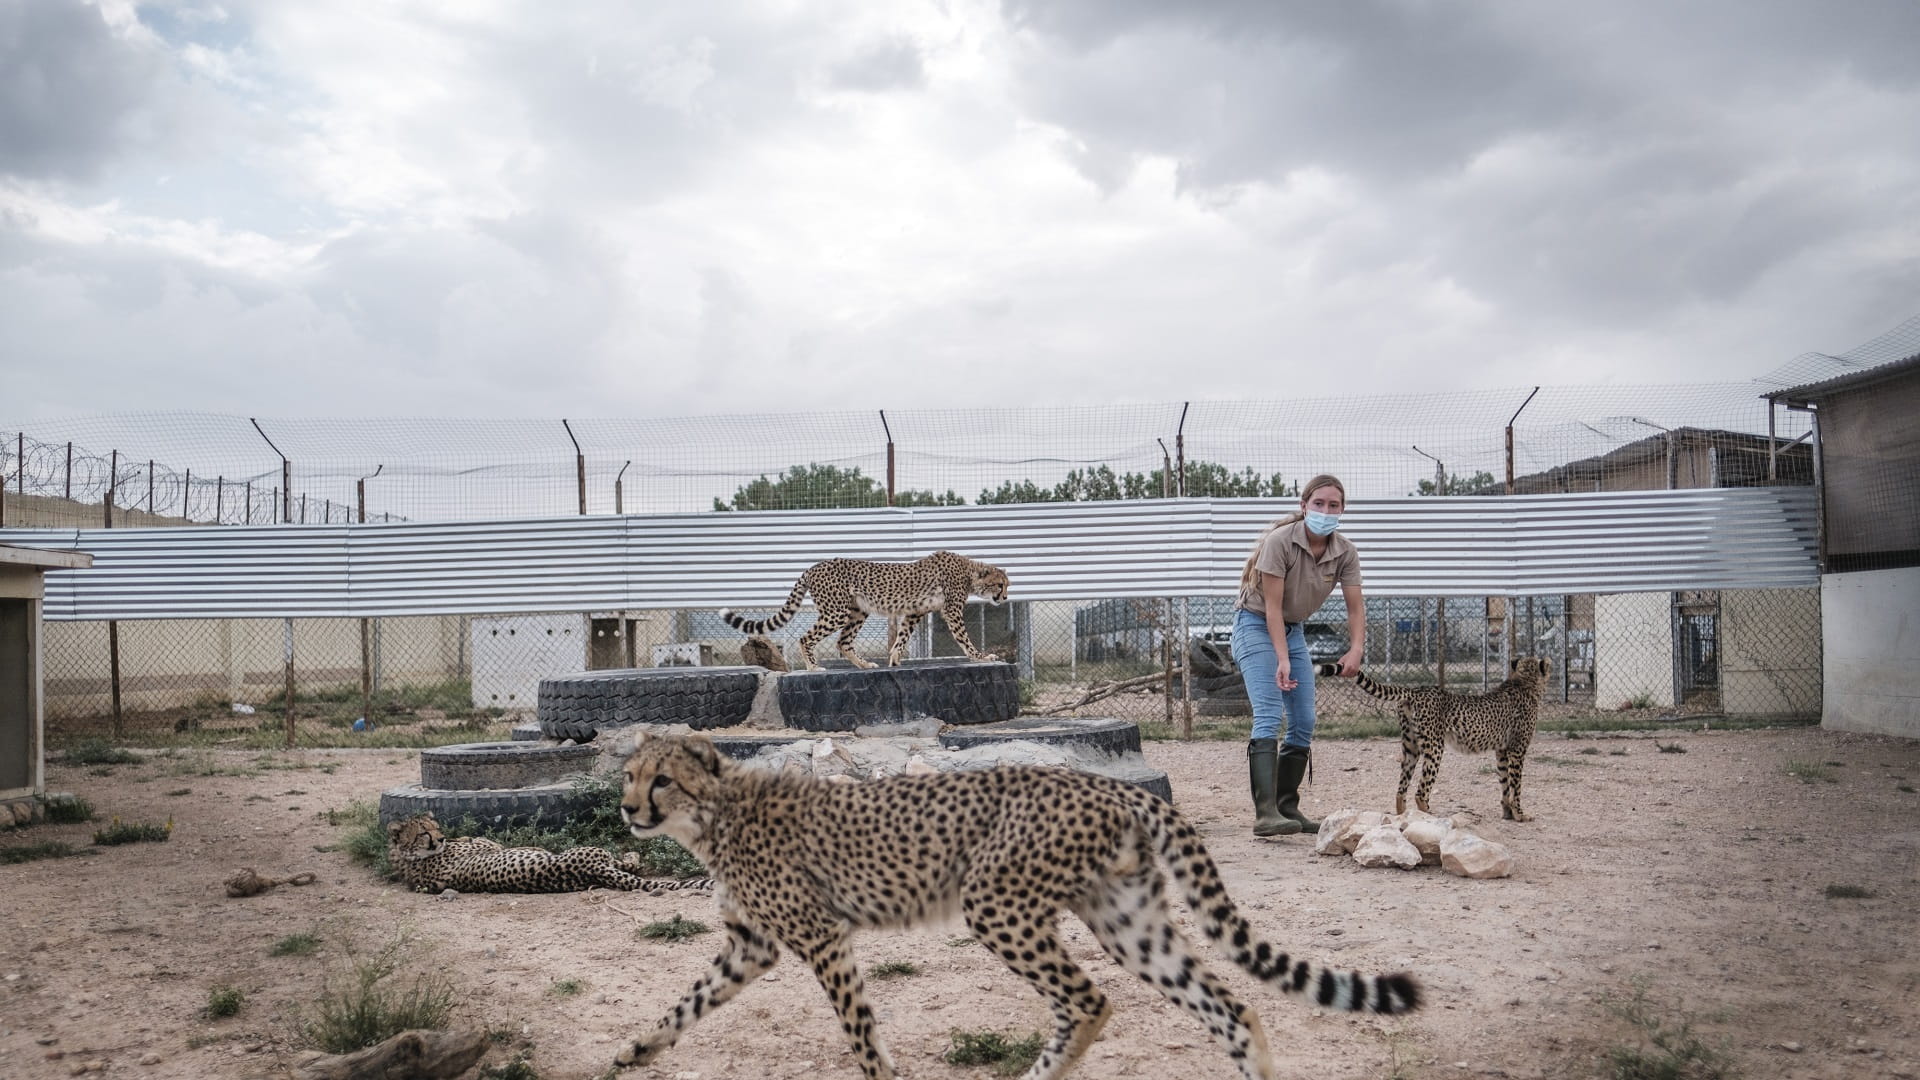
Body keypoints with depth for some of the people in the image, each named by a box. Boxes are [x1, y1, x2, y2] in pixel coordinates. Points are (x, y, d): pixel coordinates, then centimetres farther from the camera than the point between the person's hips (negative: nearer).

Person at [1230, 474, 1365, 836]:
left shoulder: (1345, 552, -6)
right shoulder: (1280, 541, -23)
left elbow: (1355, 607, -8)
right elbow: (1272, 606, -23)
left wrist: (1356, 649, -27)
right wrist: (1283, 660, -30)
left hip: (1293, 630, 7)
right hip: (1256, 625, -7)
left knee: (1304, 723, 4)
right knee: (1269, 716, -21)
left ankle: (1287, 809, 15)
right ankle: (1265, 814, -28)